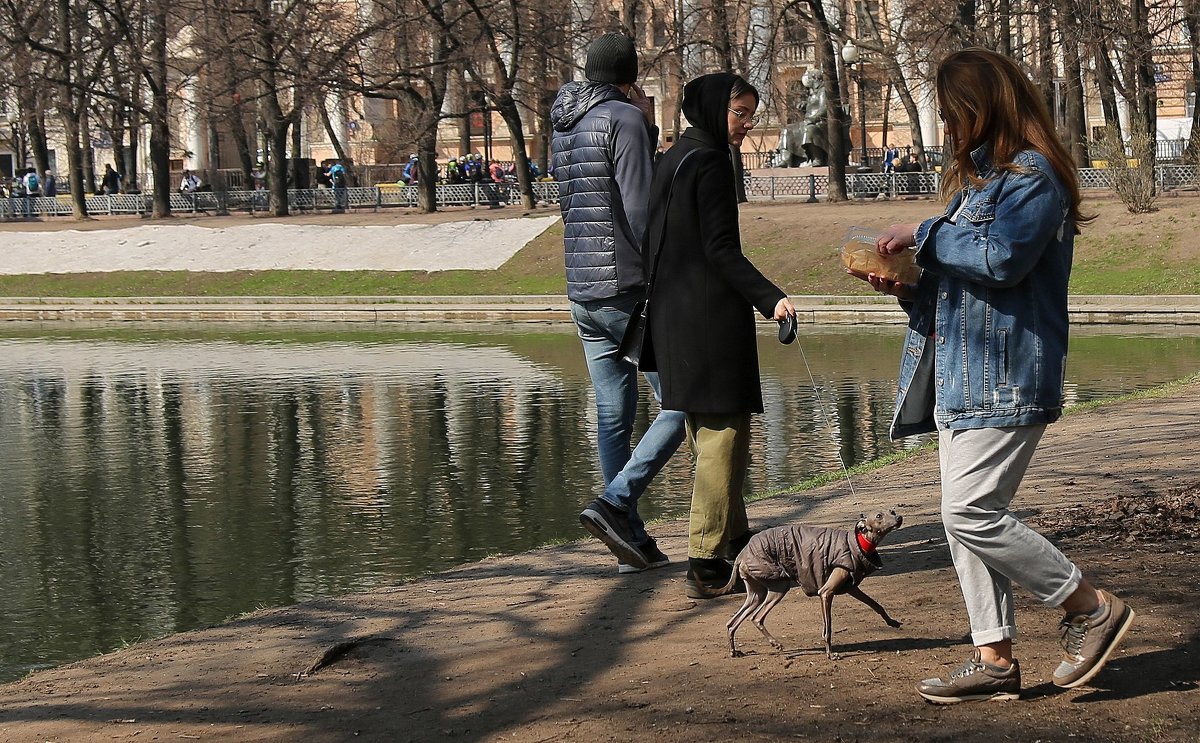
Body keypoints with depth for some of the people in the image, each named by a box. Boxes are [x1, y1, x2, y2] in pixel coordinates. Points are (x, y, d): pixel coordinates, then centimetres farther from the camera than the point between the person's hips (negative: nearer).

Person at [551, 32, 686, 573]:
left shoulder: (562, 130, 15)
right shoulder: (624, 118, -10)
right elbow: (641, 212, -16)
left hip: (582, 294, 8)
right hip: (630, 290, -8)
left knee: (613, 417, 9)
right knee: (682, 404, -2)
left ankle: (632, 541, 11)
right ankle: (615, 503, -15)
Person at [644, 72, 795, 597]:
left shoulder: (674, 159, 16)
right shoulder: (709, 161, -12)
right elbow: (721, 248, -19)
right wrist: (770, 298, -22)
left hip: (673, 313, 10)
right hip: (711, 316, -10)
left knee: (710, 435, 18)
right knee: (723, 434, -7)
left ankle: (734, 541, 29)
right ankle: (707, 565, -7)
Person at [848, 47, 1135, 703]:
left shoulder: (1032, 174, -10)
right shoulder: (978, 174, 20)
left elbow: (1002, 257, -24)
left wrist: (926, 235, -13)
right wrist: (906, 283, 8)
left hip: (1006, 378, -10)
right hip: (963, 375, 10)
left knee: (971, 510, -15)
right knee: (966, 515, 7)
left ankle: (1092, 608, 0)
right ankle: (994, 658, 11)